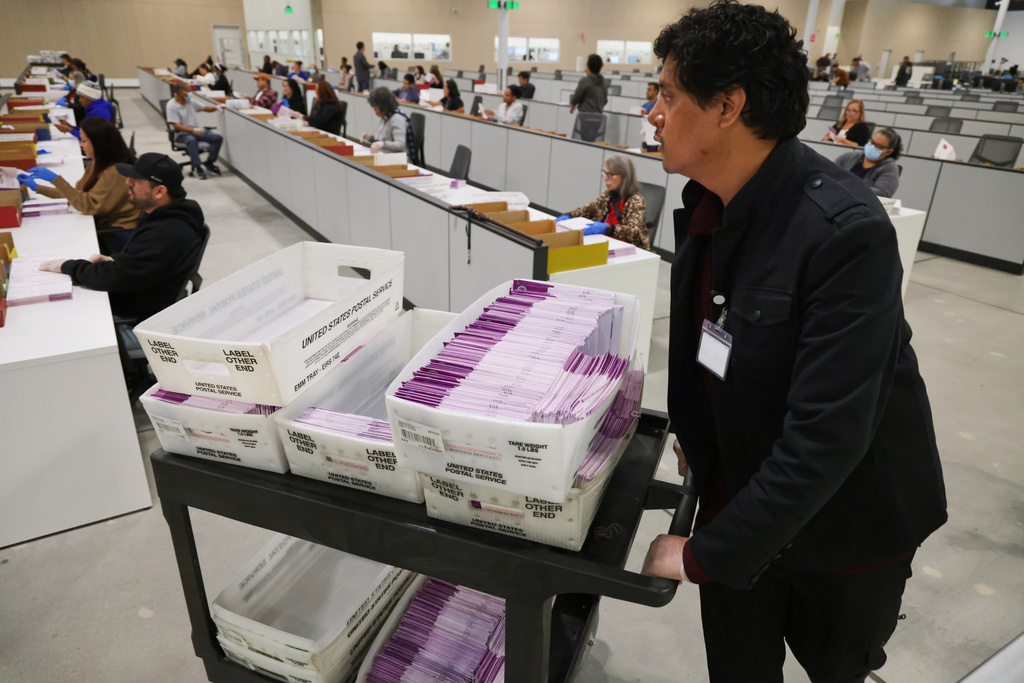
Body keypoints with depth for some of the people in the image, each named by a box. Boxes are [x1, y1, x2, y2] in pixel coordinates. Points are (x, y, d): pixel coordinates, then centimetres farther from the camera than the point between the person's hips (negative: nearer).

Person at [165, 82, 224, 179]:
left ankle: (209, 164, -14)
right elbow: (176, 126, -15)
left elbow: (205, 108, 18)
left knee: (218, 138, -17)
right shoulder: (171, 106, -7)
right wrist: (193, 130, -27)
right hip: (182, 134, -6)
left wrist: (216, 107, -3)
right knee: (192, 140, -41)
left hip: (196, 130, 6)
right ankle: (198, 167, -39)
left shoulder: (191, 101, 10)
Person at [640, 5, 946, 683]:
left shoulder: (847, 232, -29)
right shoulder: (707, 202, -6)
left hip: (843, 519, -5)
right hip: (739, 490, 5)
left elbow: (827, 435, -31)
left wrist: (706, 554, -26)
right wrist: (692, 431, 9)